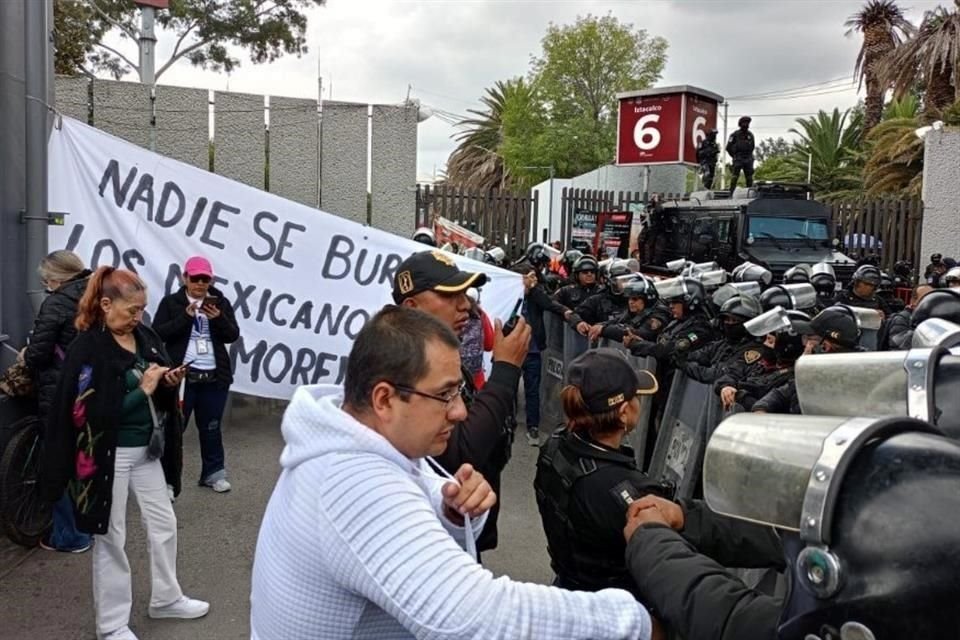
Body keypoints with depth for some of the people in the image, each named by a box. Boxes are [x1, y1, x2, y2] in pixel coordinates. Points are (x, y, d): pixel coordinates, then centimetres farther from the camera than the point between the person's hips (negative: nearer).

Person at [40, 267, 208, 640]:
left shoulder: (146, 337, 2)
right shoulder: (88, 348, -17)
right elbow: (92, 412, -22)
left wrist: (170, 382, -9)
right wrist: (142, 389, -24)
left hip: (147, 450, 7)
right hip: (109, 455, -6)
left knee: (164, 524, 16)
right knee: (111, 537, 8)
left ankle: (166, 598, 36)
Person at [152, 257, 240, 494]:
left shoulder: (221, 302, 7)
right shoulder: (171, 302, 0)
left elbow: (233, 335, 1)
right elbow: (158, 333, -9)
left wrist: (218, 318, -18)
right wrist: (186, 316, -21)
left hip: (214, 377, 3)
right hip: (182, 376, -2)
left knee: (211, 427, 13)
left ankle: (214, 473, 25)